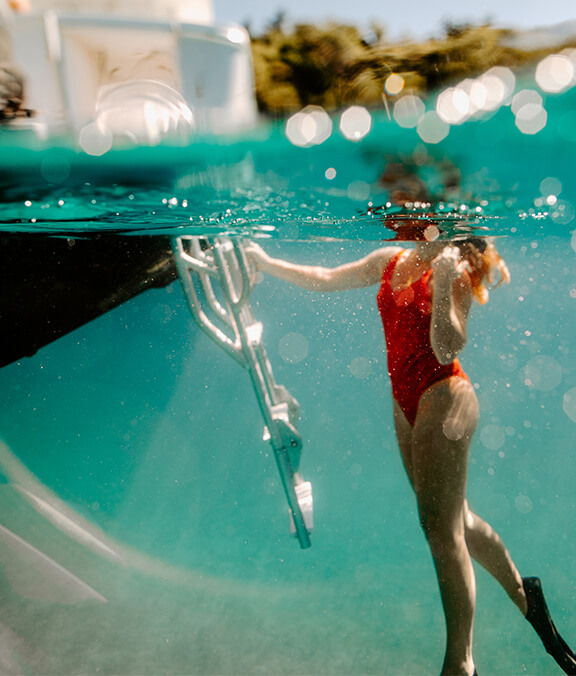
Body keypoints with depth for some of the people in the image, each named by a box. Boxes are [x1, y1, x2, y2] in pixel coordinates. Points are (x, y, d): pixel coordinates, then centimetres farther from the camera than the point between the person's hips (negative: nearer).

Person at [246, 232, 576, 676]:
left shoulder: (454, 269, -10)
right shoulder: (390, 261, 10)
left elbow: (448, 348, -20)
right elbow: (325, 280, 15)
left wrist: (442, 285, -29)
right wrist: (267, 264, 13)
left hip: (444, 398, -7)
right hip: (407, 403, 8)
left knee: (440, 524, -6)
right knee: (454, 519, 17)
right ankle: (524, 595, 39)